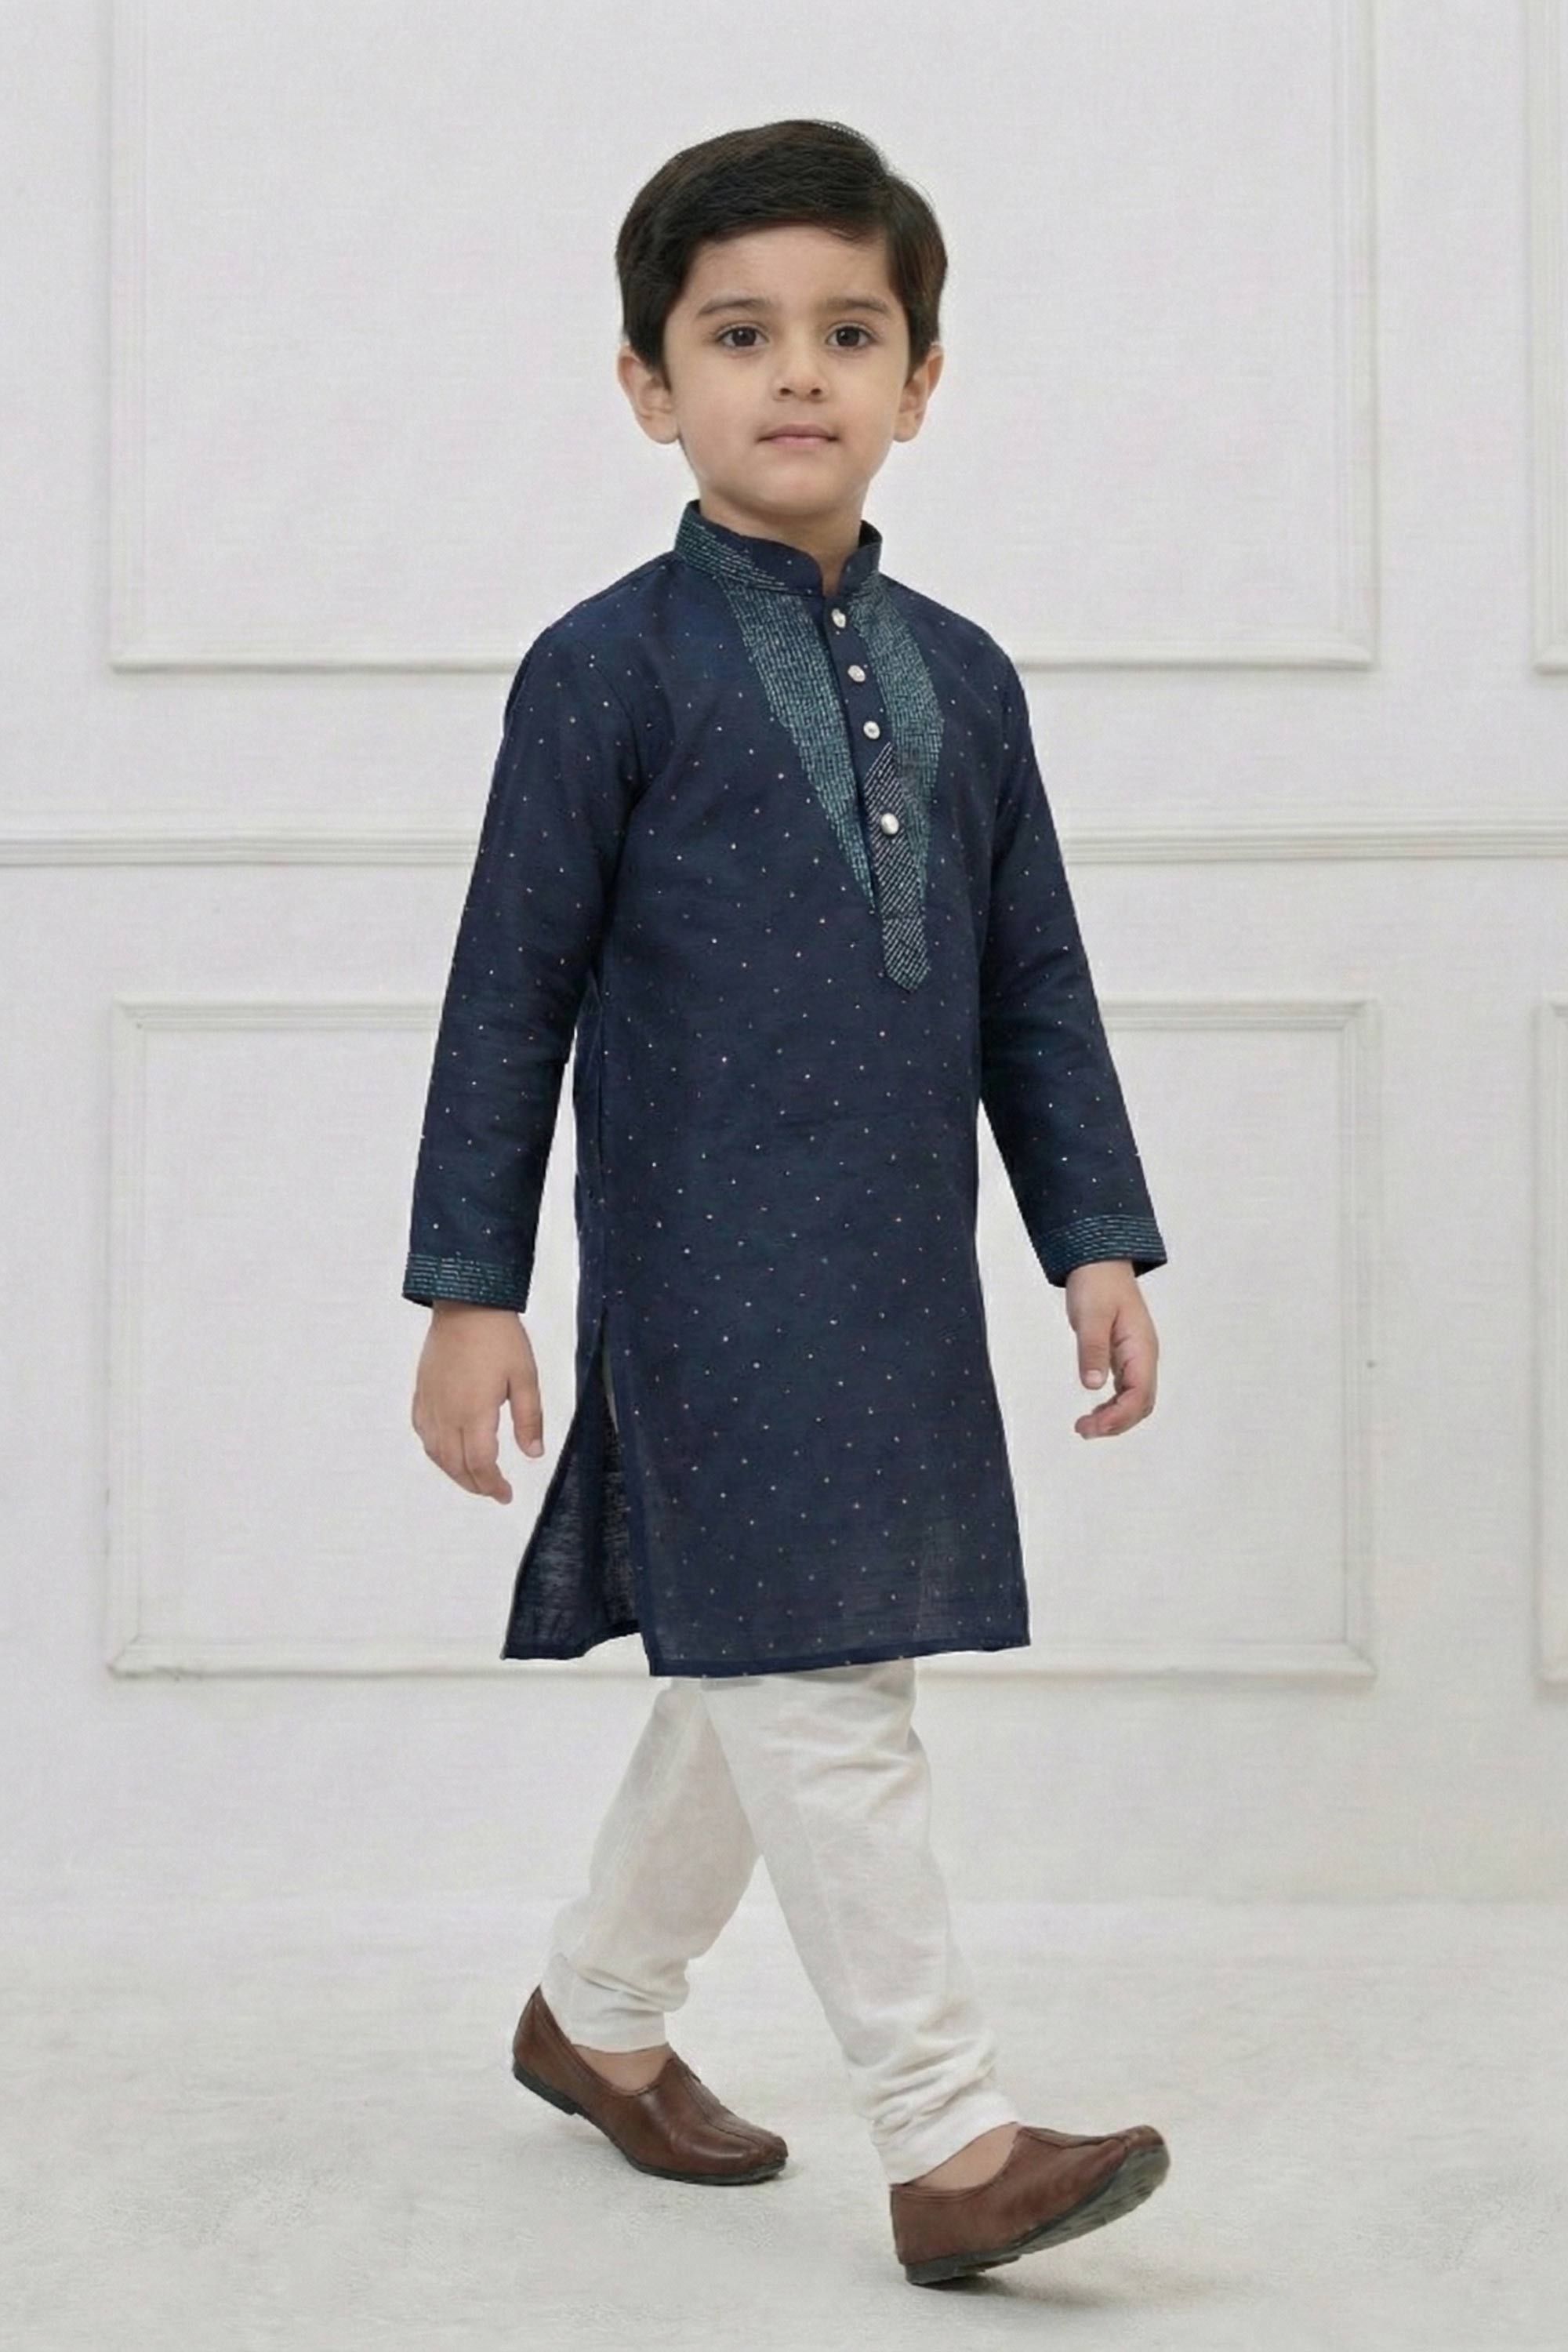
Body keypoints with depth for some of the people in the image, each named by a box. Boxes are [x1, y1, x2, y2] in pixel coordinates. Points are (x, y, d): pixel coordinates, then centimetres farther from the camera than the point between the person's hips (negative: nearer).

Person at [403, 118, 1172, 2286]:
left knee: (767, 1684, 16)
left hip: (909, 1286, 6)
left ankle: (597, 2008, 36)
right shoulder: (610, 672, -6)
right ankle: (952, 2143, 1)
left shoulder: (962, 678, 9)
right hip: (711, 1275, -6)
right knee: (817, 1696, -6)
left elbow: (1037, 991, 14)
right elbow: (513, 991, -4)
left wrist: (1100, 1245, 9)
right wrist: (471, 1295, -6)